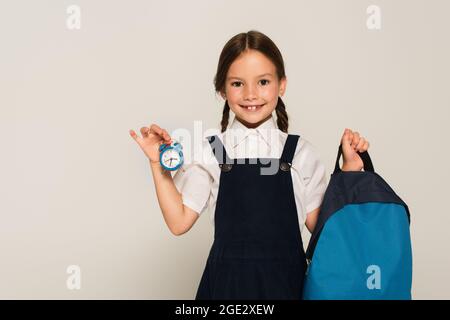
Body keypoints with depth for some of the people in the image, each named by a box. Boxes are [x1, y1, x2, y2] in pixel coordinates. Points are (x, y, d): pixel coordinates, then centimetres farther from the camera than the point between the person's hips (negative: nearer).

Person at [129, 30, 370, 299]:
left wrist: (349, 167, -5)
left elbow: (319, 223, -1)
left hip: (285, 280, 1)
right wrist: (158, 164, -8)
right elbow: (180, 222, -3)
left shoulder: (299, 152, -1)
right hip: (226, 282, 0)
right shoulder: (210, 152, -3)